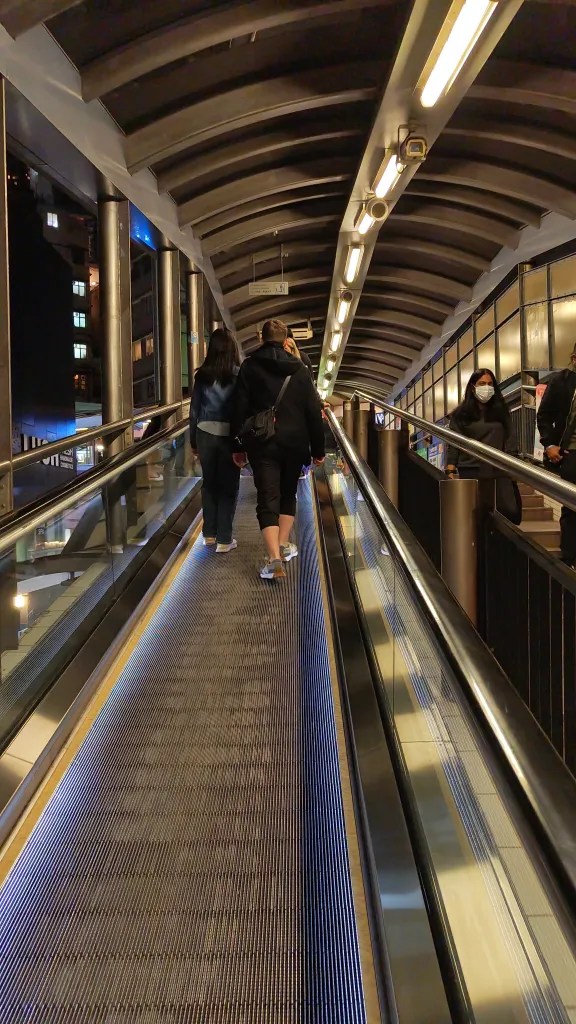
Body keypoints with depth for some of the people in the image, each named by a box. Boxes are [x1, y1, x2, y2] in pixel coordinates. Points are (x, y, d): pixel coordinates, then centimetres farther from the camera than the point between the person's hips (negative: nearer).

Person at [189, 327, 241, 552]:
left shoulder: (202, 374, 1)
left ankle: (209, 534, 22)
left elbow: (195, 409, 5)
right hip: (230, 435, -3)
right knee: (228, 486, 5)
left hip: (206, 434, 3)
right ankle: (224, 540, 7)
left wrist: (193, 441, 14)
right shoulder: (238, 374, -7)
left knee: (209, 484, 15)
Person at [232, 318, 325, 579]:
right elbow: (313, 412, 1)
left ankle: (274, 557, -17)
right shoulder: (299, 369, 2)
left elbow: (240, 409, -4)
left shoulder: (250, 367, -1)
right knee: (288, 494, 20)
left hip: (262, 445, -2)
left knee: (267, 499, -4)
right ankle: (283, 545, 26)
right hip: (295, 443, 2)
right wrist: (318, 449, 6)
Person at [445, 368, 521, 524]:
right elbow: (453, 445, 4)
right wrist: (450, 471, -6)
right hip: (471, 471, -2)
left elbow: (509, 441, 11)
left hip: (499, 472, 2)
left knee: (511, 512, -9)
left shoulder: (500, 412, 14)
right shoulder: (461, 414, 7)